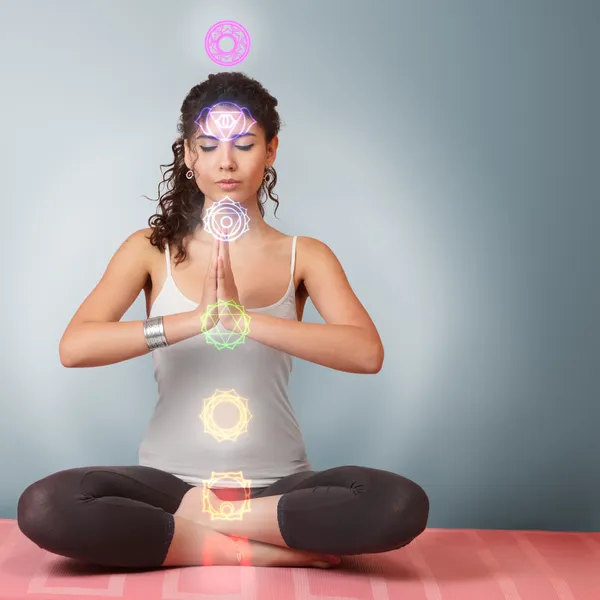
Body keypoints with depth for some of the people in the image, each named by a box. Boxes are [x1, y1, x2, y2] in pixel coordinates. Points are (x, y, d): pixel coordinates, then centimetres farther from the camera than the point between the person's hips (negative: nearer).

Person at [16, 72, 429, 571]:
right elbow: (74, 347, -12)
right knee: (44, 508, -29)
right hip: (171, 479, 0)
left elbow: (367, 352, -15)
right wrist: (196, 319, -25)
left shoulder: (304, 256, 3)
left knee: (402, 505, -29)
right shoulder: (152, 250, 3)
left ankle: (193, 519, -13)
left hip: (278, 483, 0)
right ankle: (269, 550, -18)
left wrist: (245, 318, -27)